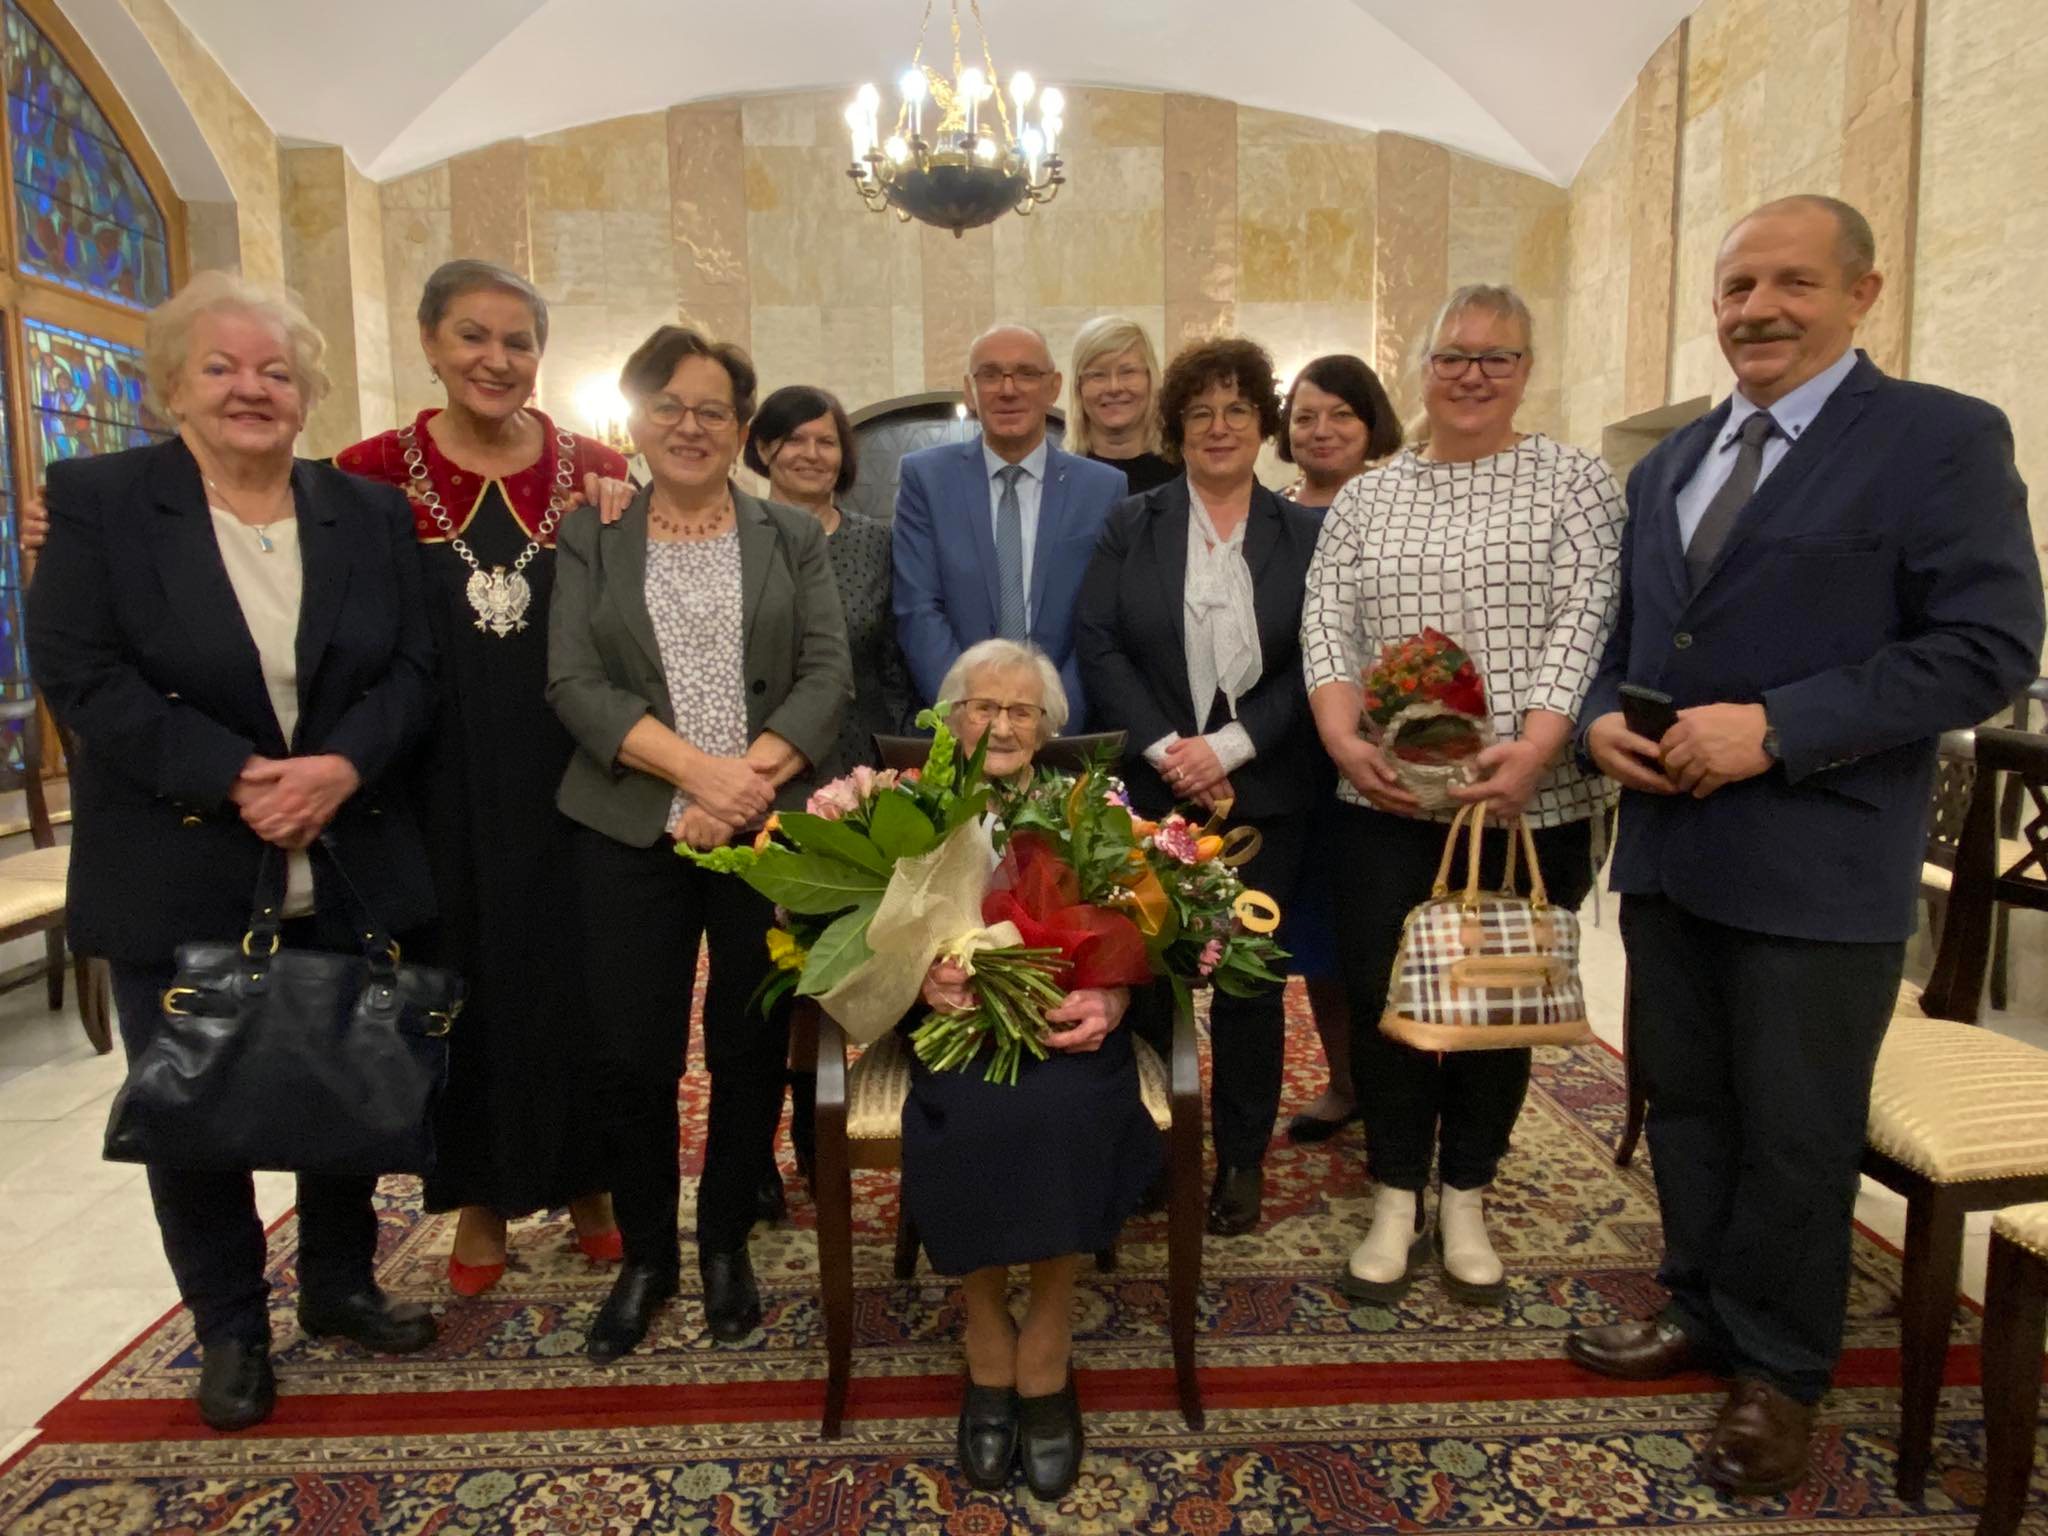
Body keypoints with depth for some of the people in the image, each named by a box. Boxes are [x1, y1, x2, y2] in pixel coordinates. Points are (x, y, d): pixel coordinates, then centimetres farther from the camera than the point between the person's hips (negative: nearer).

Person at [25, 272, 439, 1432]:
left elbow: (413, 669, -1)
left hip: (350, 868, 2)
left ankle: (342, 1287, 36)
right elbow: (83, 675, -11)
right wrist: (235, 778, -21)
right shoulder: (97, 500, -2)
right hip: (178, 879, -2)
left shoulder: (370, 513, 5)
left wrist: (339, 766, -18)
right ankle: (230, 1331, 30)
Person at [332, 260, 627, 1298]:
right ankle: (481, 1198, 29)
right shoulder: (374, 472, 0)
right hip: (444, 780, 0)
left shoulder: (596, 472, 3)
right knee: (463, 975, 11)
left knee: (573, 972, 10)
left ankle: (584, 1178, 29)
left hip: (570, 773, 1)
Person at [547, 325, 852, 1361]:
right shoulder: (591, 538, 10)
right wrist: (694, 768, -16)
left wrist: (748, 776, -15)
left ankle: (726, 1244, 28)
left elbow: (828, 674, 0)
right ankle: (645, 1256, 26)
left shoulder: (792, 537, 11)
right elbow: (573, 681, -2)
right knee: (631, 1055, 3)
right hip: (629, 834, 0)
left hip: (769, 829, 0)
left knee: (751, 1046, 6)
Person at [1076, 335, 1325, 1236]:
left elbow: (1313, 666, -2)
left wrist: (1228, 747, -13)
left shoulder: (1303, 535, 5)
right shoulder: (1131, 527, 6)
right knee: (1144, 971, 3)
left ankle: (1241, 1158, 23)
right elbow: (1099, 646, -2)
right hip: (1151, 788, 0)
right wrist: (1166, 749, -12)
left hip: (1264, 795, 0)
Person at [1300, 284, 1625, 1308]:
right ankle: (1395, 1203, 23)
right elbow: (1326, 625, 4)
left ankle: (1464, 1203, 28)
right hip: (1385, 801, 2)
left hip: (1525, 802, -1)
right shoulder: (1367, 495, 12)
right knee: (1380, 995, 4)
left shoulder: (1574, 482, 4)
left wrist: (1533, 749, -21)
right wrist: (1344, 740, -12)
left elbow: (1586, 624, -7)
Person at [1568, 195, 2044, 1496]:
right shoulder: (1668, 462, 15)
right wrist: (1603, 718, -3)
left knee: (1794, 1136, 8)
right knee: (1682, 1106, 18)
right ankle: (1703, 1313, 38)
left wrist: (1774, 727, -22)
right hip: (1665, 851, 6)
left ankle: (1780, 1370, 29)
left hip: (1814, 867, -6)